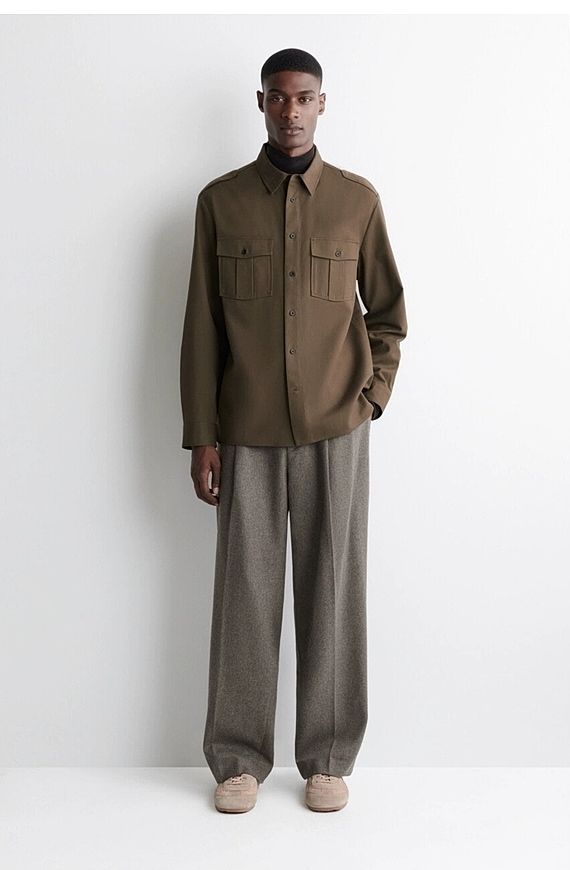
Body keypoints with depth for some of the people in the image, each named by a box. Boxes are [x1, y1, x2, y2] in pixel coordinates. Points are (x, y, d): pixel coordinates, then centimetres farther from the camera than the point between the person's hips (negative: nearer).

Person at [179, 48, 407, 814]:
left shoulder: (358, 199, 6)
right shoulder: (220, 200, 5)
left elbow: (389, 309, 14)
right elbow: (201, 325, 4)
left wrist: (374, 392, 1)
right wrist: (201, 435, 0)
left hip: (335, 428, 0)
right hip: (247, 430, 0)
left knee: (332, 590, 4)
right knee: (246, 590, 4)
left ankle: (329, 759, 18)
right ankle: (238, 759, 18)